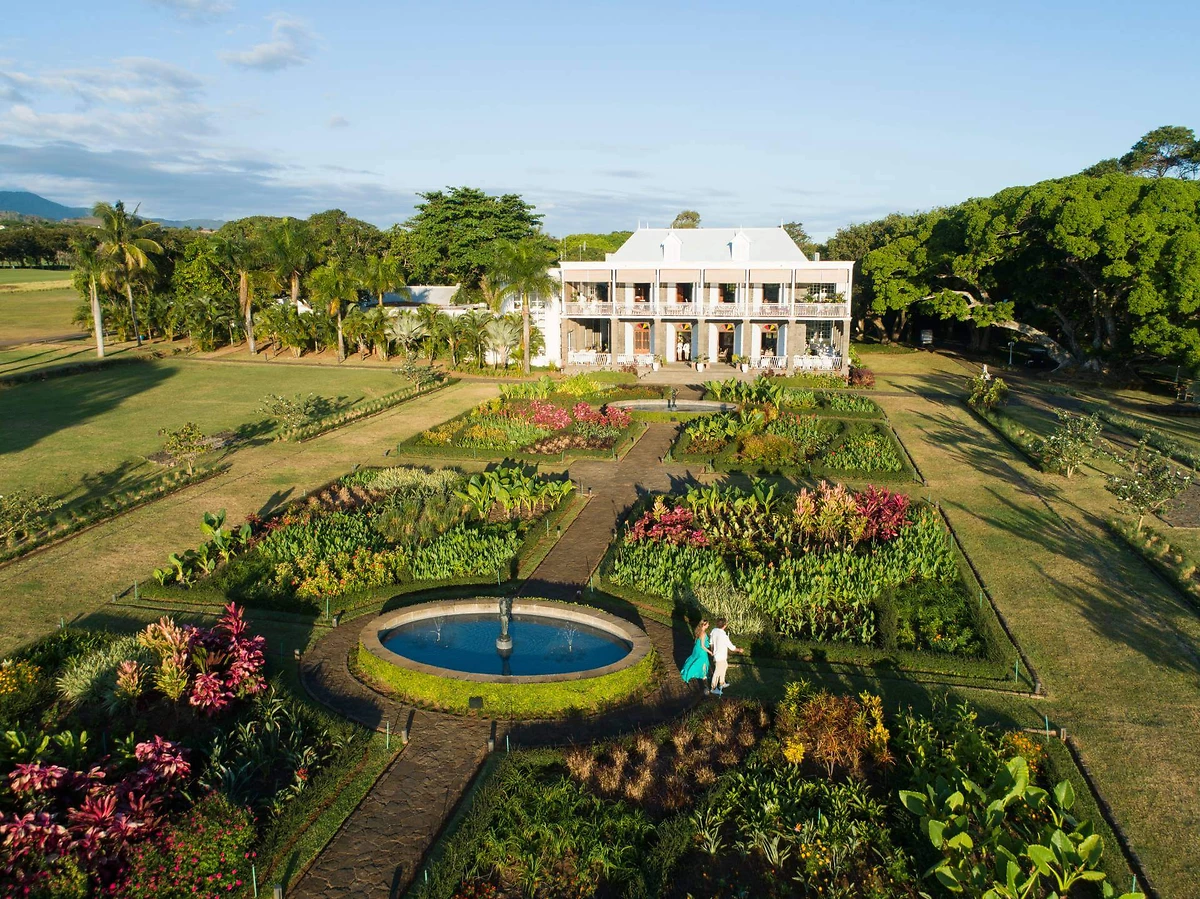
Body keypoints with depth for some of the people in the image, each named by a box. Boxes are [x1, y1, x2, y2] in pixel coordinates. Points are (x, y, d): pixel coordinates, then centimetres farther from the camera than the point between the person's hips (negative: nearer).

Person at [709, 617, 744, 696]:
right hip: (720, 657, -8)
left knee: (724, 668, 28)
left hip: (716, 654, 8)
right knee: (717, 673, 10)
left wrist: (713, 651, 22)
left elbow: (711, 643, 5)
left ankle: (722, 683, 46)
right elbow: (731, 647, -18)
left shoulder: (714, 630, -10)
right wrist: (739, 650, 1)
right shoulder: (724, 636, -32)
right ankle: (714, 689, 28)